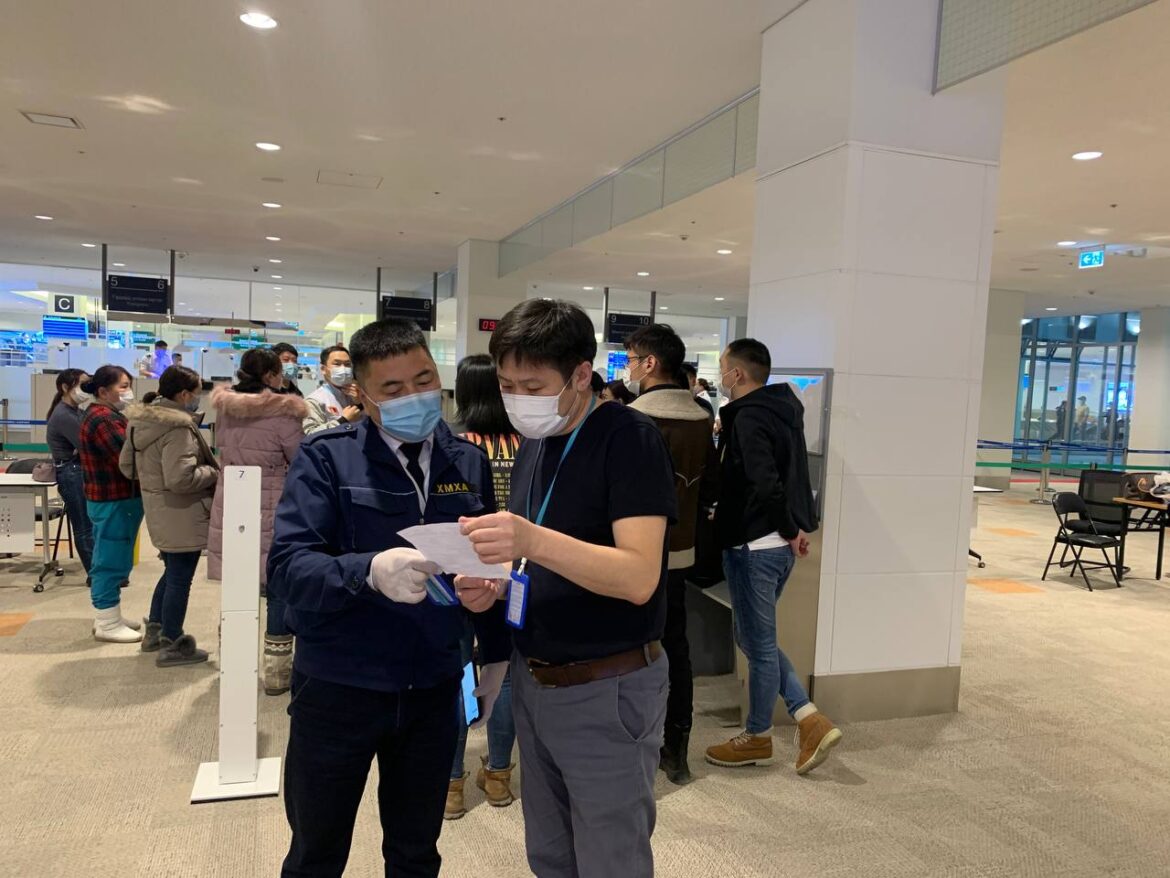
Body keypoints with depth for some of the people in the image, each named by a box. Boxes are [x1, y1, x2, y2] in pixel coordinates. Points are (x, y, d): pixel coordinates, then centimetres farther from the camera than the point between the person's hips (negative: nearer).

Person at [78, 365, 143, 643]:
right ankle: (107, 625, 5)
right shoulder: (102, 419, -19)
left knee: (110, 560, 17)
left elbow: (123, 453, 14)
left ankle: (108, 617, 27)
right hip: (114, 501, -11)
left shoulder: (106, 415, 15)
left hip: (113, 499, 11)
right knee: (111, 561, -3)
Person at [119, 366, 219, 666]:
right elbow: (181, 478, -28)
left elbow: (127, 465, 14)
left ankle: (155, 630, 36)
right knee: (180, 577, 3)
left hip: (158, 510, 10)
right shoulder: (178, 428, -24)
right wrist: (213, 473, -13)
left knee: (173, 570, 25)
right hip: (182, 514, -10)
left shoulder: (140, 420, 6)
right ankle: (172, 645, 14)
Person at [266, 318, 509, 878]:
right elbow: (286, 569, -20)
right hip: (337, 691, -2)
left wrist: (496, 654, 5)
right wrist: (369, 572, -37)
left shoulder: (469, 463, 1)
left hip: (433, 692, 3)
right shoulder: (326, 458, -10)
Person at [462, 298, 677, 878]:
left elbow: (639, 578, -26)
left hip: (607, 692, -7)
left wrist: (534, 540, -38)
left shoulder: (630, 439, -17)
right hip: (532, 682, 7)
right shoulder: (533, 445, 7)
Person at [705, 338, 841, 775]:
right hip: (779, 545, 9)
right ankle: (811, 720, 17)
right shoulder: (783, 409, 12)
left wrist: (790, 529, -13)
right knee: (755, 638, 19)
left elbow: (765, 484, -27)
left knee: (759, 643, 6)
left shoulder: (747, 417, -17)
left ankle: (757, 738, 23)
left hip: (754, 546, -9)